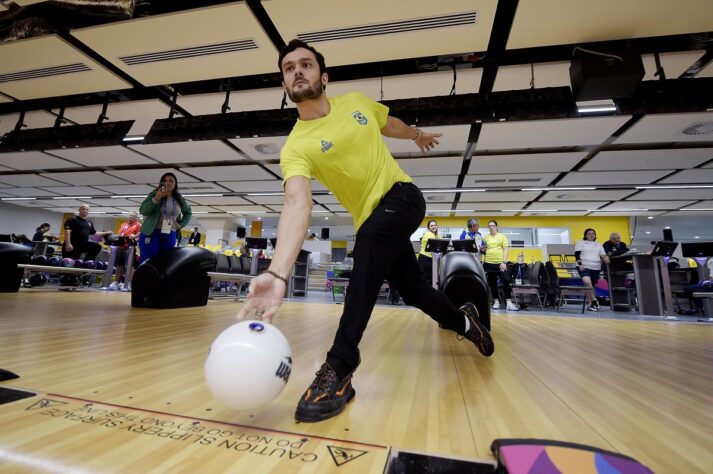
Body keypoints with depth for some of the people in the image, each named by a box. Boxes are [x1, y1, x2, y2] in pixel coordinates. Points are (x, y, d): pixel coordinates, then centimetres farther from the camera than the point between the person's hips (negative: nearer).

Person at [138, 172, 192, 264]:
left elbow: (188, 212, 26)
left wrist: (181, 224, 10)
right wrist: (156, 199, -21)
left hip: (170, 237, 3)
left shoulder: (179, 199, 10)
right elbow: (142, 211, -9)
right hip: (151, 234, -3)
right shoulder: (154, 194, 1)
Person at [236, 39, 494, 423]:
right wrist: (277, 273, -47)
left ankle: (339, 369, -28)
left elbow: (389, 124, 23)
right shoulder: (295, 147, -13)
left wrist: (418, 135, 40)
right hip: (373, 222, 0)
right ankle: (464, 321, 42)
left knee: (369, 242, -32)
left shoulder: (356, 102, 1)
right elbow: (297, 204, -31)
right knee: (414, 292, 6)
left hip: (402, 196, 0)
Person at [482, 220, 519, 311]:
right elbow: (483, 250, 10)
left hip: (501, 263, -2)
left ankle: (509, 303, 1)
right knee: (492, 283, 8)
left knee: (506, 282, -5)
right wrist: (483, 263, 3)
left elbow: (505, 250, 0)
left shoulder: (502, 237, 4)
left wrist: (504, 262, -11)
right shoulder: (485, 237, 8)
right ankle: (496, 302, 18)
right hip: (489, 263, 2)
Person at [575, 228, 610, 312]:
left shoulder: (598, 245, 22)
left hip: (596, 267, 5)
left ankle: (590, 304, 12)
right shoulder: (580, 242, 8)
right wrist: (580, 264, -14)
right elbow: (577, 254, -2)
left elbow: (603, 255, 14)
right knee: (587, 282, -27)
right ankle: (594, 300, -18)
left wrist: (605, 257, -11)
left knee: (592, 285, 5)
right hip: (584, 266, -4)